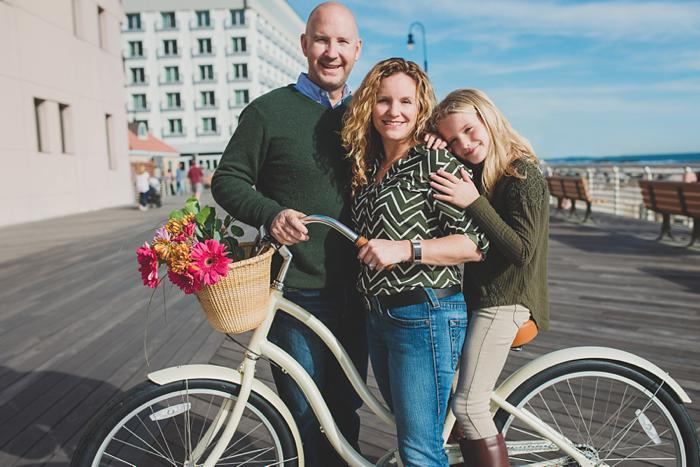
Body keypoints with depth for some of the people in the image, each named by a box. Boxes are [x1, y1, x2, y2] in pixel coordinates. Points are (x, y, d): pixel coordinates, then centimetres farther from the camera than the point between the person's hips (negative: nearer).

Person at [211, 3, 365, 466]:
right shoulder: (269, 111, -5)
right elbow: (228, 180, -2)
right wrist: (271, 214, -21)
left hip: (353, 291, 4)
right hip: (298, 293, -4)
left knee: (346, 410, 19)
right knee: (307, 417, 7)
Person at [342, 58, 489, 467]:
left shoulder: (436, 163, -12)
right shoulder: (368, 168, 12)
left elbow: (476, 244, -17)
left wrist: (405, 249, -25)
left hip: (425, 316, -8)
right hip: (379, 315, 8)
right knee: (408, 429, 22)